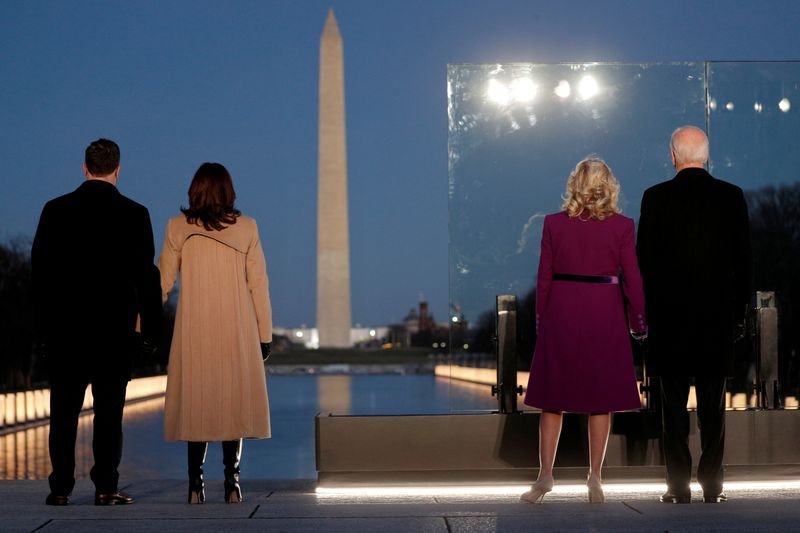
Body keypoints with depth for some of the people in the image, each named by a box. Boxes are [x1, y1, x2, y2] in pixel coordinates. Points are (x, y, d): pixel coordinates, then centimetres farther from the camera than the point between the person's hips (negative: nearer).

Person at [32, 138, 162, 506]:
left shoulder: (56, 210, 1)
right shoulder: (134, 214, -3)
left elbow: (39, 269, 3)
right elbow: (146, 276, -3)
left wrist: (43, 324, 9)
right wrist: (151, 327, 4)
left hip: (64, 326, 1)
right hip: (115, 328, -1)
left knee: (64, 410, 6)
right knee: (109, 409, 3)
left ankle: (61, 488, 5)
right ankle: (105, 487, 2)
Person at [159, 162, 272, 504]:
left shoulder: (178, 228, -1)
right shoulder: (246, 228, -1)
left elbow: (162, 282, 2)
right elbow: (259, 284, -1)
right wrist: (265, 334, 5)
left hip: (194, 332, 0)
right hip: (237, 334, 0)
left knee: (195, 402, 6)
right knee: (234, 400, 6)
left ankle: (196, 483, 0)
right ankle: (232, 482, -1)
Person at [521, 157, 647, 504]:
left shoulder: (554, 224, -3)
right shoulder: (622, 226, -5)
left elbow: (544, 277, 0)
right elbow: (631, 278, -3)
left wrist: (541, 318, 11)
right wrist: (638, 321, 8)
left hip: (562, 313, 1)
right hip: (605, 315, -1)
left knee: (555, 396, 9)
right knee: (600, 397, 8)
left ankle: (545, 475, 8)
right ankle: (595, 477, 11)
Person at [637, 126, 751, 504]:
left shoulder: (656, 198, -5)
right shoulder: (731, 197, -1)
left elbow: (645, 260, -3)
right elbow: (743, 260, 3)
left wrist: (646, 311, 6)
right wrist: (739, 312, 11)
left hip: (670, 316, -1)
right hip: (718, 315, 2)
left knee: (674, 403, 3)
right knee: (713, 404, 7)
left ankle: (678, 486, 3)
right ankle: (712, 485, 9)